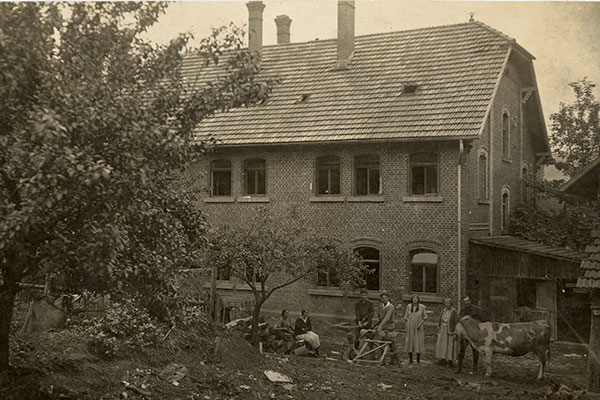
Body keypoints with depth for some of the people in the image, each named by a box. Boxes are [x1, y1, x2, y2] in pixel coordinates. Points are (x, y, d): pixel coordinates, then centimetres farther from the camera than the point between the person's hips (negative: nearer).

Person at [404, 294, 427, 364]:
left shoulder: (422, 307, -4)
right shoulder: (409, 306, 3)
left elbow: (425, 317, 2)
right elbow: (406, 317, 11)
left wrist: (420, 323, -9)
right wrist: (408, 323, 0)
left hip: (418, 327, -2)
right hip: (410, 327, 2)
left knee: (418, 342, -3)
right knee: (410, 342, 3)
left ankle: (418, 359, 7)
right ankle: (410, 359, 12)